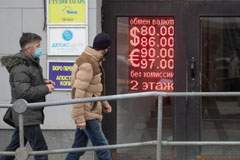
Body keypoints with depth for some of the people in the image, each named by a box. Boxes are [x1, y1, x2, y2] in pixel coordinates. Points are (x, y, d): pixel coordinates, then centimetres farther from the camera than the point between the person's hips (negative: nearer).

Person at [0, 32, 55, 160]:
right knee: (40, 149, -8)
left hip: (26, 115, 10)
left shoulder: (31, 63, 14)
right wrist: (46, 89, -17)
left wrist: (44, 82, 9)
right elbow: (24, 92, -26)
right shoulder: (21, 68, -19)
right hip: (27, 116, -10)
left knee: (14, 147, 15)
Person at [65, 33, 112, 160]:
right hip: (87, 115, -10)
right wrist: (80, 118, -23)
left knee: (78, 148, 12)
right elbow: (78, 92, -23)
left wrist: (104, 103, 19)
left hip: (90, 112, 10)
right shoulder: (87, 64, -19)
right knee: (102, 146, -7)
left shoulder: (94, 61, 13)